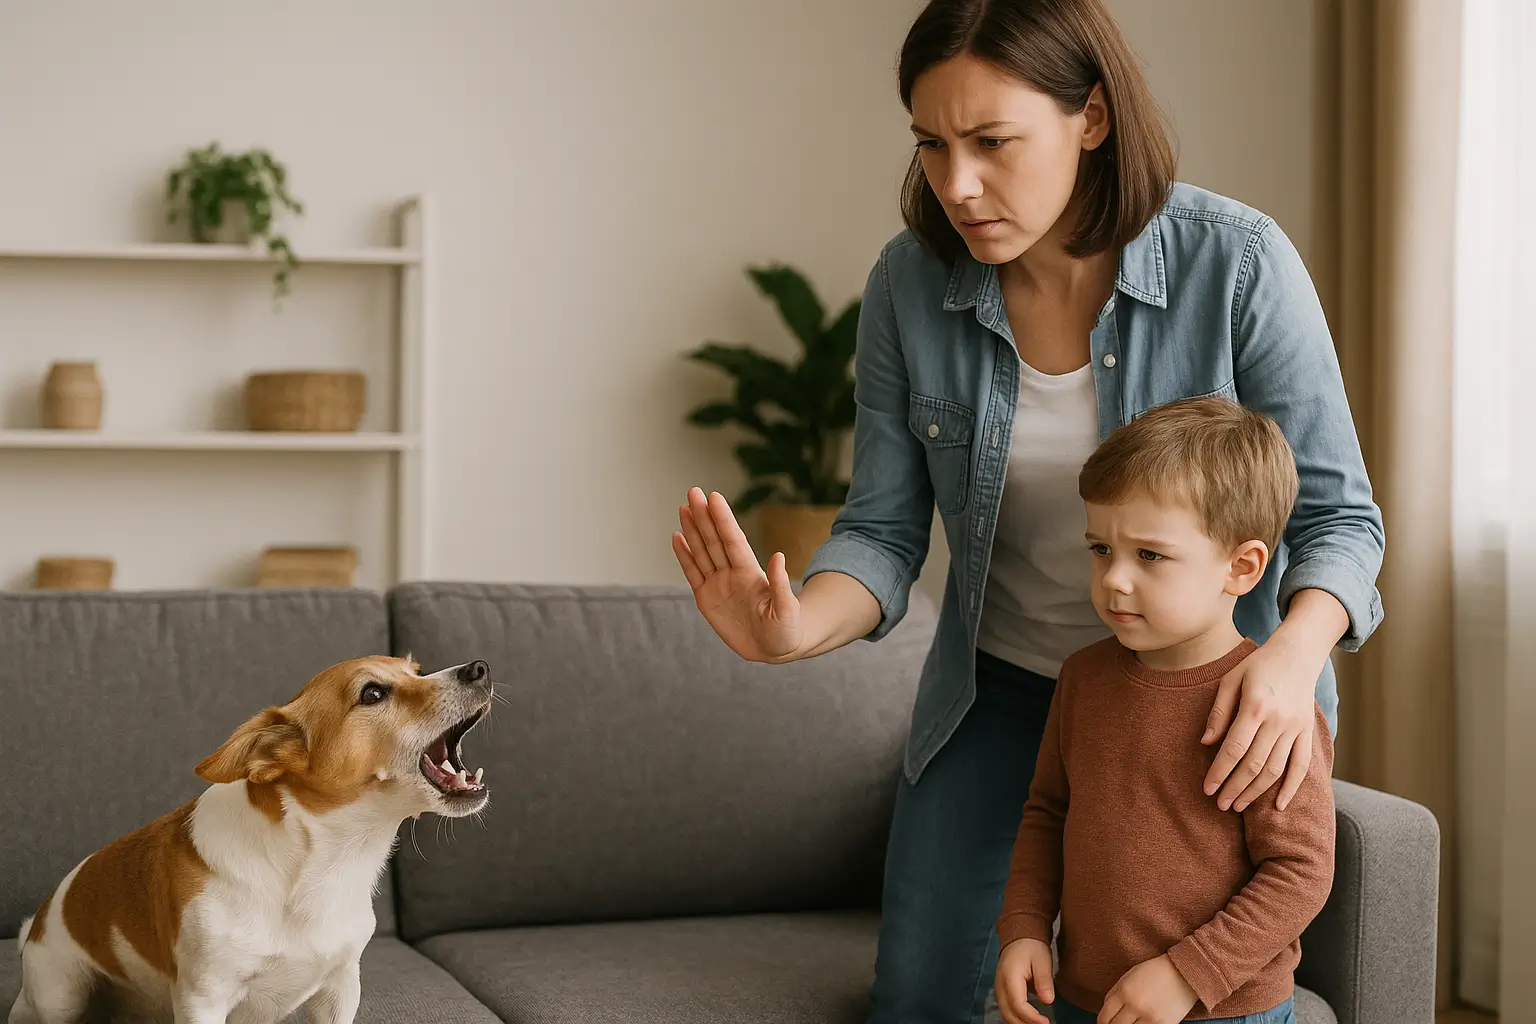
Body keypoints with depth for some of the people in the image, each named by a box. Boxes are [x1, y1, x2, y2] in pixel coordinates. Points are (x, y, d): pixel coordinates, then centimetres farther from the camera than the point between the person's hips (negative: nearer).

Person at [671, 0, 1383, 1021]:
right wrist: (795, 626, -31)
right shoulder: (910, 283, -13)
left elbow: (1336, 514, -17)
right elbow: (884, 530, -9)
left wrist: (1294, 653, -38)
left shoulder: (1237, 264, -22)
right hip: (1001, 685, 3)